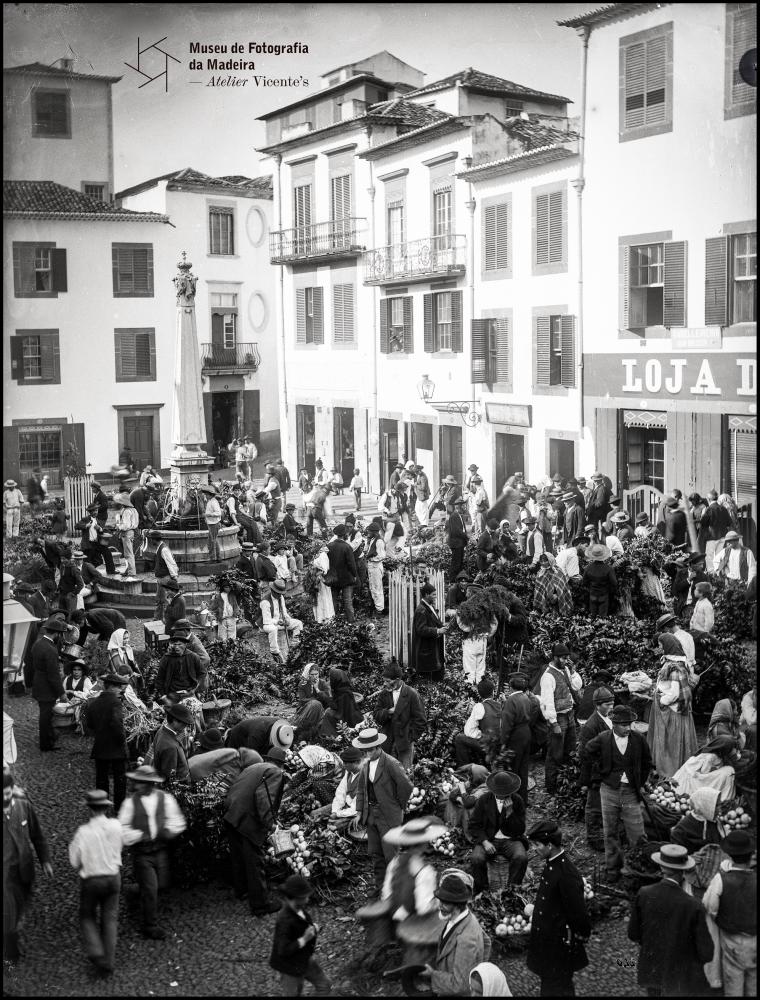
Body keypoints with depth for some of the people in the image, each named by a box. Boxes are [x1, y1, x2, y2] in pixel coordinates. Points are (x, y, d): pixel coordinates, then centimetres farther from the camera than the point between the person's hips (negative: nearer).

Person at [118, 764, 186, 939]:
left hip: (161, 850, 3)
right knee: (150, 888, -4)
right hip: (141, 852, -3)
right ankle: (151, 926, 13)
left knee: (161, 885, 11)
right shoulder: (130, 802, -7)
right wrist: (140, 836, -16)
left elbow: (177, 821, 4)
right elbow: (122, 828, -4)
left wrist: (168, 831, -14)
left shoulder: (165, 798, -3)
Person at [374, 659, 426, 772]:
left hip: (405, 743, -4)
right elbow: (377, 716, 2)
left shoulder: (411, 694, -10)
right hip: (388, 744, 4)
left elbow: (421, 721, -7)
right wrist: (388, 712, -17)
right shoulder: (384, 694, 4)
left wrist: (411, 738, -8)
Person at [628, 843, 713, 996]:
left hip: (652, 971, 4)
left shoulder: (643, 894, -16)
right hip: (682, 977, -4)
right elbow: (706, 952, -16)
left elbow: (633, 934, -3)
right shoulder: (693, 906, -25)